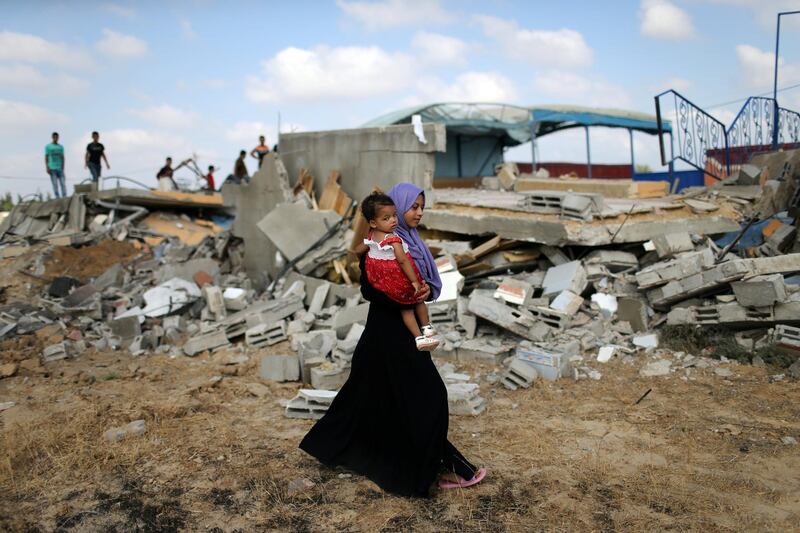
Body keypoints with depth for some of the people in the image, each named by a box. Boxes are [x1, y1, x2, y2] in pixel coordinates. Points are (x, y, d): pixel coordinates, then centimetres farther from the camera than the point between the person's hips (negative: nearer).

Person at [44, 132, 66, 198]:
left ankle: (64, 198, -5)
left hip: (60, 168, 3)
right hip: (52, 168, -3)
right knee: (55, 184, -6)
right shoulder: (48, 146, 5)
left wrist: (63, 168, 6)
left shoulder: (61, 147, 14)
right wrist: (47, 168, -7)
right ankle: (58, 198, -7)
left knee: (63, 183, -5)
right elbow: (46, 158, 2)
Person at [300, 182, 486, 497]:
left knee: (374, 396, 18)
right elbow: (368, 290, -19)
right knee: (425, 395, -6)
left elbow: (431, 280, 10)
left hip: (405, 326, 9)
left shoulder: (412, 241, 11)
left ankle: (333, 444, 35)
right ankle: (437, 467, 5)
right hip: (390, 330, -9)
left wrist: (427, 289, -13)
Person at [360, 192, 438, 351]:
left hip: (379, 280, 6)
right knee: (418, 299, 23)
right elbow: (403, 260, -31)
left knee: (405, 308, 19)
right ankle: (427, 328, 33)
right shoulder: (393, 239, -27)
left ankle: (418, 337, 18)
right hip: (399, 279, -6)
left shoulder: (371, 235, -4)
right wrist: (415, 281, -27)